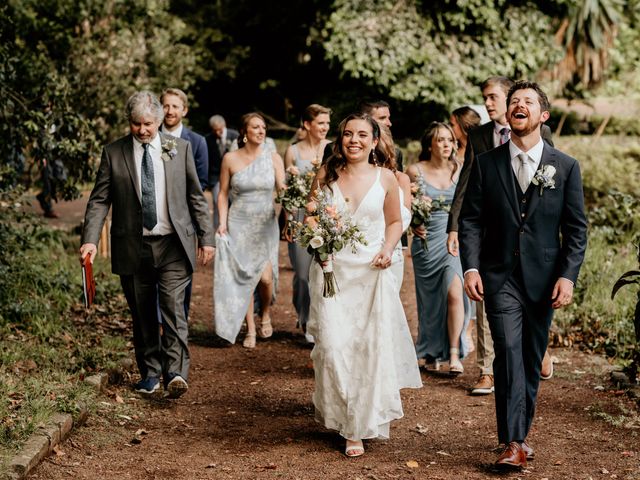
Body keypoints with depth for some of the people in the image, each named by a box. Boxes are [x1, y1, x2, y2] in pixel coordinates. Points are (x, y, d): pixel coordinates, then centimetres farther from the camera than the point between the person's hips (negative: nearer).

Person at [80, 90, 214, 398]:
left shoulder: (180, 149, 4)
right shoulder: (113, 153, 2)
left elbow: (196, 196, 8)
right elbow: (99, 200, 0)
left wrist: (206, 237, 5)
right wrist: (90, 240, -12)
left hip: (172, 245, -1)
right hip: (132, 248, 1)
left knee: (173, 309, -11)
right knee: (142, 315, 9)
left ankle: (175, 373, -14)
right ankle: (150, 373, 20)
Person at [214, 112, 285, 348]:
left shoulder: (273, 157, 2)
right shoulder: (230, 159, 0)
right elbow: (223, 193, 4)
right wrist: (222, 223, -5)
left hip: (266, 224, 0)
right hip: (238, 224, 0)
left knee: (265, 276, -10)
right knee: (243, 276, 0)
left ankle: (265, 313, 22)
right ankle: (250, 329, 13)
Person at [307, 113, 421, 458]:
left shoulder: (385, 178, 2)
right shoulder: (325, 175, 2)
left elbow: (395, 221, 13)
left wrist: (388, 248, -5)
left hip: (371, 271, 0)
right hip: (331, 270, 0)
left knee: (371, 346, -2)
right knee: (333, 345, -6)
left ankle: (360, 426, 12)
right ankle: (339, 415, 16)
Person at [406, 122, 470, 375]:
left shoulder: (459, 171, 3)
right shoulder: (415, 171, -2)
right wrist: (413, 225, -12)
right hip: (426, 241, -1)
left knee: (454, 293, -16)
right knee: (430, 300, 8)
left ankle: (454, 354, -10)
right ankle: (431, 354, 24)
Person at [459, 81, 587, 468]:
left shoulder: (566, 167, 3)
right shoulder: (486, 164, 3)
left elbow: (576, 228, 2)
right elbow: (471, 220, 2)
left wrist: (568, 276, -8)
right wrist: (471, 267, -9)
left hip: (543, 278, 1)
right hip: (500, 276, -1)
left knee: (532, 360, 10)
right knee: (508, 352, -13)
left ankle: (521, 431, 26)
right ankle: (514, 442, -12)